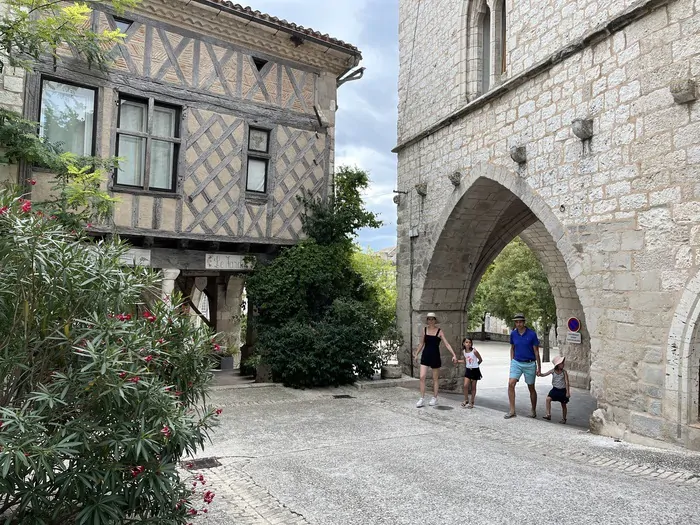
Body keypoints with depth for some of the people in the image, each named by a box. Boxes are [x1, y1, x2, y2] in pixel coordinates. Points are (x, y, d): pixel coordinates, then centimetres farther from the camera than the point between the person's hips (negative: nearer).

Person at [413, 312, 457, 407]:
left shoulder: (439, 331, -5)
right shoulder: (425, 330, 4)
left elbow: (447, 344, -10)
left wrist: (454, 355, -20)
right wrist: (416, 354, 18)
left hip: (435, 356, -3)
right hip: (425, 356, 3)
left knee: (435, 378, 9)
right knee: (422, 377, -6)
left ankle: (435, 398, 23)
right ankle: (422, 399, 1)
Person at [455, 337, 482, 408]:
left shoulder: (474, 351, -18)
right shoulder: (464, 351, -3)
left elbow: (480, 360, -6)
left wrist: (474, 365, 5)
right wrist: (457, 360, 2)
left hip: (475, 370, -4)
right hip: (468, 370, 4)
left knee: (473, 387, 6)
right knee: (466, 386, -6)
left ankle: (472, 403, 16)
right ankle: (466, 401, 10)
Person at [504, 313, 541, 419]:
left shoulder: (532, 334, -10)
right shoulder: (513, 334, 1)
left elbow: (536, 351, -5)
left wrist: (539, 367, -3)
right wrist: (512, 362, 10)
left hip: (529, 364, -3)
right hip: (516, 363, 3)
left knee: (531, 388, 10)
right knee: (511, 384, -13)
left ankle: (533, 410, 28)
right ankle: (512, 411, -8)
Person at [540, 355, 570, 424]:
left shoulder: (564, 372, -10)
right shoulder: (553, 371, -6)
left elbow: (567, 382, -9)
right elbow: (545, 374, -8)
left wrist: (567, 392, -12)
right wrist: (540, 374, -31)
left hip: (562, 390, -1)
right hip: (555, 389, 2)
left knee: (563, 405, 10)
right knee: (548, 398, -20)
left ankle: (564, 419, 27)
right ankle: (548, 415, -17)